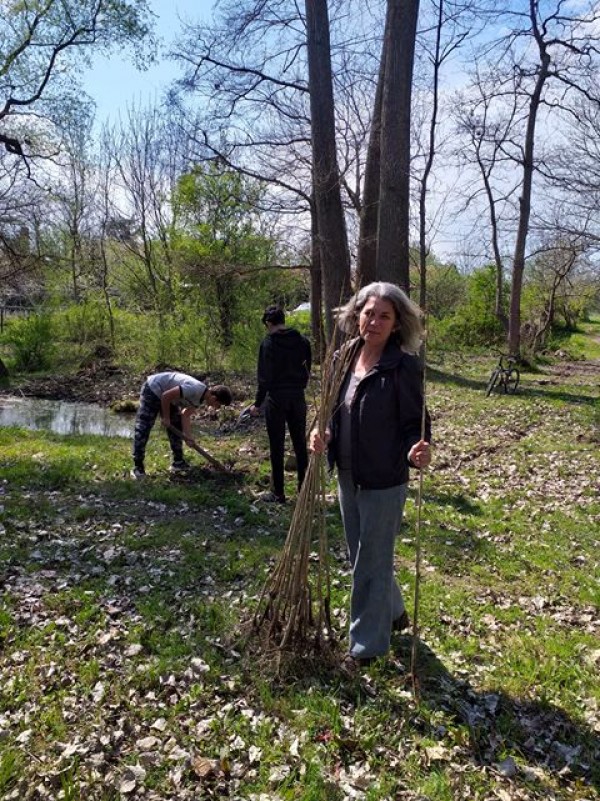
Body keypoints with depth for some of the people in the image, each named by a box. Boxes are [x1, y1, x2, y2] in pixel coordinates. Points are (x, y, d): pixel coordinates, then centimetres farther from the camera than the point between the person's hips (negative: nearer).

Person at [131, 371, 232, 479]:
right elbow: (166, 396, -29)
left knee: (177, 427, 10)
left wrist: (188, 435, -10)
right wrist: (166, 418, -16)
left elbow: (186, 414, 2)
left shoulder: (200, 397, -2)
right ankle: (137, 467, -6)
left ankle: (178, 462, 18)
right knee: (143, 429, -10)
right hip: (152, 390, -10)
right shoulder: (194, 389, -32)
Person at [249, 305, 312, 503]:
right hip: (298, 398, 4)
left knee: (277, 447, 4)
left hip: (276, 399, -4)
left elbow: (264, 377, -11)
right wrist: (299, 388, 15)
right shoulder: (302, 341, 3)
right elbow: (307, 370, 5)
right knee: (300, 444, 14)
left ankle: (278, 493, 10)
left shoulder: (268, 343, -10)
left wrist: (258, 404, -5)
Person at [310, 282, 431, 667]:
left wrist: (416, 451, -34)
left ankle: (367, 644, 26)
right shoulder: (345, 358, 1)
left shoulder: (403, 366, -17)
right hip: (348, 477, 7)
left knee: (372, 562, 7)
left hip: (384, 481, -7)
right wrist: (325, 434, -9)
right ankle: (393, 613, 47)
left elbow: (415, 423, -13)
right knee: (364, 556, 23)